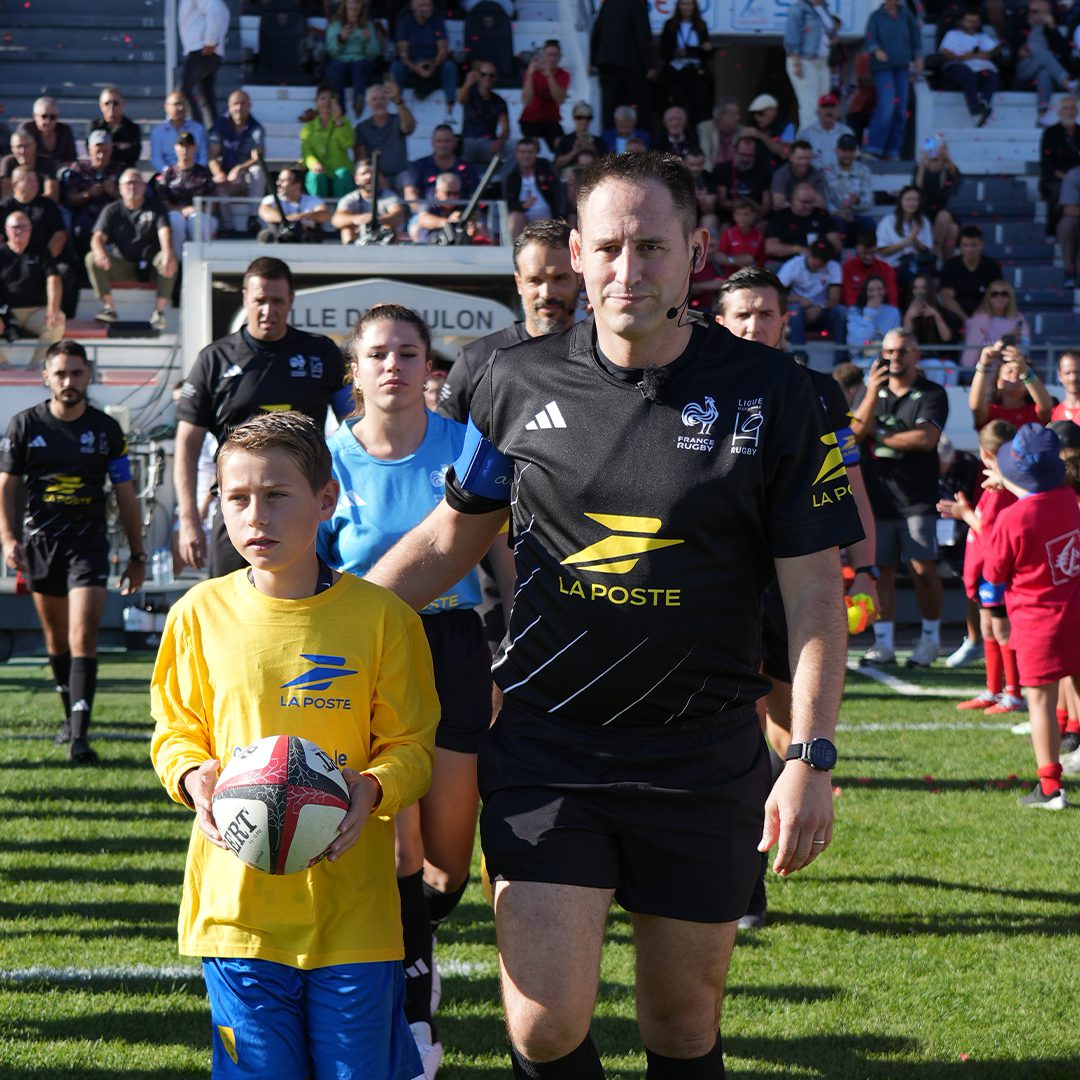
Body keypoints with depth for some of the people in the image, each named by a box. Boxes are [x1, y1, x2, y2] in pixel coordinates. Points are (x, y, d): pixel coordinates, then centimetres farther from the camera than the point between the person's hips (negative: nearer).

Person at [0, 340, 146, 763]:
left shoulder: (106, 429, 2)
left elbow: (125, 496, 8)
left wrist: (137, 556, 8)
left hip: (89, 543, -2)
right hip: (40, 542, 2)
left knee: (83, 637, -14)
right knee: (56, 637, 13)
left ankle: (79, 736, -19)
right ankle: (71, 715, 32)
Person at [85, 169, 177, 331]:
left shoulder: (155, 207, 4)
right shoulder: (112, 210, 7)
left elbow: (164, 232, -14)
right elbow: (97, 237, -6)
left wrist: (168, 254, -37)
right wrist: (100, 252, -33)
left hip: (149, 264, -1)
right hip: (123, 266, 1)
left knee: (170, 261, -33)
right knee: (92, 258, -22)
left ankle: (159, 311, -28)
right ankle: (108, 308, -23)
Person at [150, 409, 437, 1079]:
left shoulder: (383, 617, -2)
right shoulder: (201, 614, 2)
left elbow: (411, 743, 3)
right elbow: (176, 730, 11)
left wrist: (374, 787, -17)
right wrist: (193, 775, -11)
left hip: (353, 904, -1)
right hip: (237, 901, 1)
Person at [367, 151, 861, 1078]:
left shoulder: (770, 393, -4)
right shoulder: (522, 382, 1)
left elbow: (814, 592, -3)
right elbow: (453, 536, 15)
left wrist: (812, 758, -12)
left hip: (705, 759, 0)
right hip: (546, 749, 1)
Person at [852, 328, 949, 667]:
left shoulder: (932, 394, 1)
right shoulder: (873, 390, 14)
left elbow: (927, 439, -14)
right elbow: (857, 431, -2)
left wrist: (879, 435, -5)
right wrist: (873, 392, -17)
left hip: (918, 498, -4)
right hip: (878, 495, 4)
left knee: (923, 569, -7)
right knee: (881, 570, 2)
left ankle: (931, 637, 8)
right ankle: (883, 643, 7)